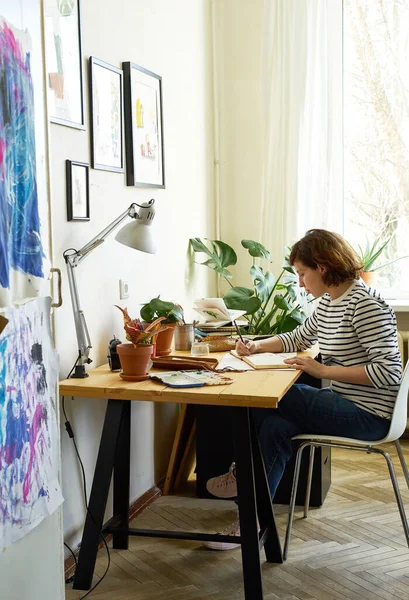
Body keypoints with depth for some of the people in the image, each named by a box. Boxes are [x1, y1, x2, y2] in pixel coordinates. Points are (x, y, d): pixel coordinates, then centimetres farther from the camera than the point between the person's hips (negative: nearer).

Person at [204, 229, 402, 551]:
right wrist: (256, 346, 7)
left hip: (369, 415, -8)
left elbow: (389, 371, -25)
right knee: (275, 427, -13)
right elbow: (299, 337, 25)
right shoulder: (328, 301, 9)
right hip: (346, 405, 8)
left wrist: (323, 370, -22)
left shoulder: (365, 304, -20)